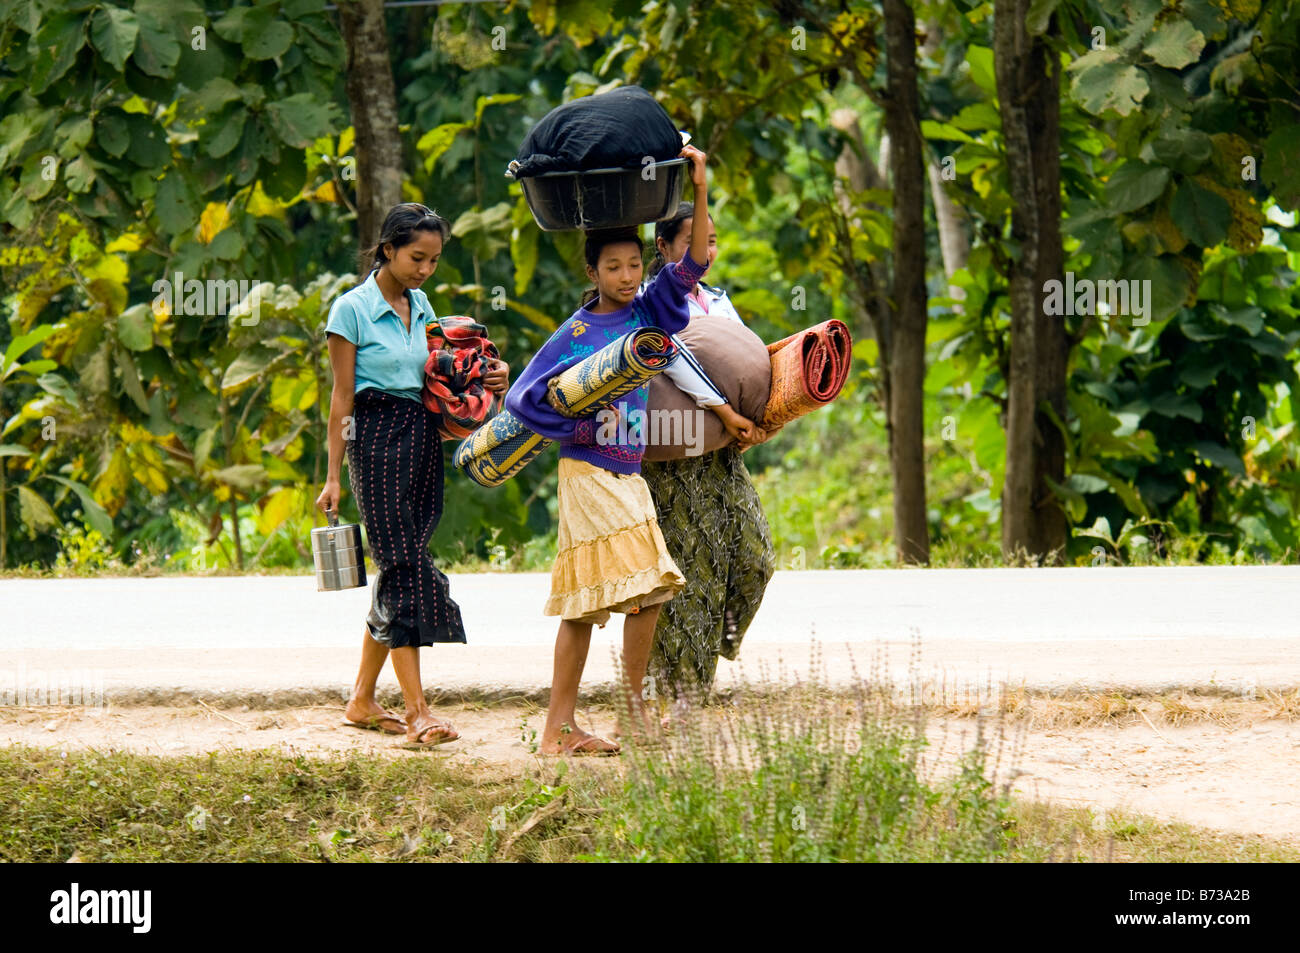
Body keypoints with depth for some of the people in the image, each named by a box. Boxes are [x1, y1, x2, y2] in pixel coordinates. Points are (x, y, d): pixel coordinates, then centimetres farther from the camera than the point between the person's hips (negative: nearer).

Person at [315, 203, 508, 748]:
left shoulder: (420, 306, 13)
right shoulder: (353, 309, -6)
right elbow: (342, 396, -6)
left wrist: (492, 374, 5)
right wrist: (334, 476, -7)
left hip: (424, 437, 7)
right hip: (377, 437, -7)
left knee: (400, 567, 7)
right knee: (402, 565, -12)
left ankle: (362, 700, 17)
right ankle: (416, 712, -15)